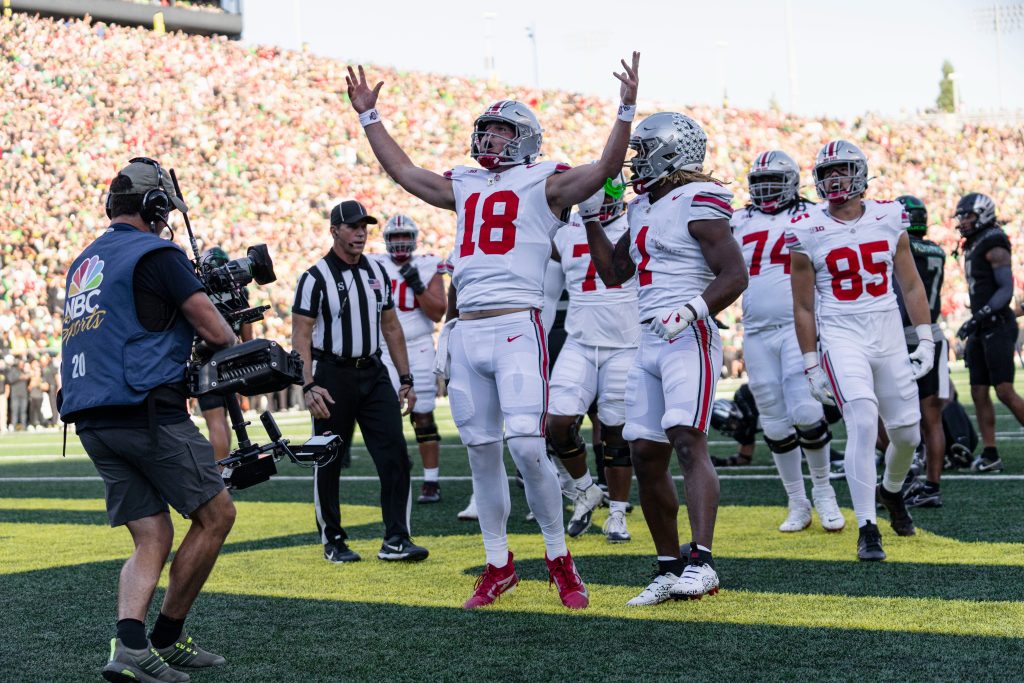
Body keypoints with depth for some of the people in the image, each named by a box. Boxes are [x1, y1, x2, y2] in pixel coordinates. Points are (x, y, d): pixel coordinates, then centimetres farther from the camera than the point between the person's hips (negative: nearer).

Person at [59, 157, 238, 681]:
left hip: (91, 422, 8)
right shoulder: (157, 254, -5)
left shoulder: (84, 262, 20)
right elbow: (214, 332, -8)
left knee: (152, 540, 8)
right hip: (147, 412, -8)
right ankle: (166, 639, 9)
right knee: (215, 515, 5)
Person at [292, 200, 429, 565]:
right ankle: (332, 540, 18)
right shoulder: (316, 277, -7)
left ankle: (396, 539, -2)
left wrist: (406, 379, 12)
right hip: (333, 375, -5)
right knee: (328, 462, 5)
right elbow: (301, 335, -11)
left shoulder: (377, 272, 10)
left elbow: (391, 327, 16)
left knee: (395, 455, -5)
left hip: (373, 373, 5)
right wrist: (309, 386, -20)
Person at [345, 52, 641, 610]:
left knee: (528, 449, -14)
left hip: (517, 328, -6)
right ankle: (499, 565, 19)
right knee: (482, 454, 8)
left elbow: (605, 168, -9)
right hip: (467, 333, 6)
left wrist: (626, 109, -17)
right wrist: (369, 115, 36)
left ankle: (559, 560, 4)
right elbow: (402, 171, 32)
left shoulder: (543, 183, 4)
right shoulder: (465, 187, 20)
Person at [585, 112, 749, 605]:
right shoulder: (643, 208, 19)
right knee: (645, 457, 6)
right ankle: (670, 569, 13)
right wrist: (592, 220, 21)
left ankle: (700, 562, -29)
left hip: (689, 340, -9)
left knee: (688, 442, -21)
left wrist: (690, 312, -28)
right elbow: (613, 273, 27)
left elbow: (734, 275, -15)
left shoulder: (697, 204, -8)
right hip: (649, 343, 9)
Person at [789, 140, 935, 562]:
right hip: (840, 336, -3)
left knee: (907, 432, 8)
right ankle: (867, 529, -11)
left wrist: (925, 341, 4)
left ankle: (891, 490, 41)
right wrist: (811, 366, 0)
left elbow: (911, 285, 10)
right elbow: (803, 308, 1)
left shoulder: (889, 219, 2)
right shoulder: (807, 231, -5)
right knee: (863, 425, -19)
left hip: (889, 334, 3)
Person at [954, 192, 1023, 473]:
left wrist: (978, 318, -26)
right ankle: (990, 454, 6)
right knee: (979, 394, 4)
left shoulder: (994, 246, -10)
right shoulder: (972, 248, 17)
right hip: (981, 330, 9)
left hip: (998, 326, -9)